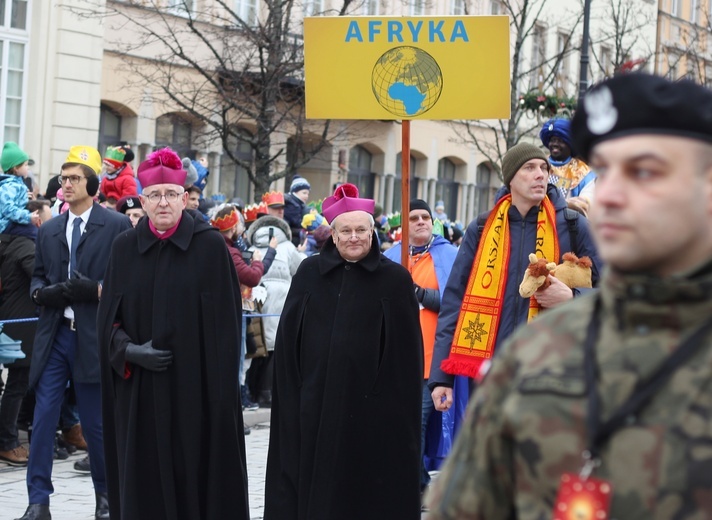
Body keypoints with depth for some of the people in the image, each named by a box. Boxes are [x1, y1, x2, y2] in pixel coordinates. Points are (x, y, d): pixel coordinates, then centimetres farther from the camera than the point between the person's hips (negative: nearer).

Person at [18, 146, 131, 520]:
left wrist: (96, 290, -20)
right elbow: (37, 278, 17)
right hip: (53, 335, 4)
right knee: (43, 418, -2)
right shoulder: (49, 231, 13)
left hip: (92, 337, -4)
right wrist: (43, 291, -4)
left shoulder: (117, 226, -1)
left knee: (95, 423, 5)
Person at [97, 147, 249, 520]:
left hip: (194, 385, -3)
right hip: (140, 390, 3)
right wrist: (130, 350, -11)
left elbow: (224, 321, -4)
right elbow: (108, 319, 9)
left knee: (197, 474, 1)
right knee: (144, 478, 4)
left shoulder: (210, 245, -3)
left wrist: (221, 388, -10)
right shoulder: (125, 248, 6)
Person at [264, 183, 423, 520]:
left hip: (370, 408, -2)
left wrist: (396, 402, -6)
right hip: (314, 403, 2)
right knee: (313, 484, 7)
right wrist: (291, 394, 3)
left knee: (365, 490, 3)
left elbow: (406, 350, -1)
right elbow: (288, 340, 8)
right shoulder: (310, 273, 6)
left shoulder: (394, 279, 0)